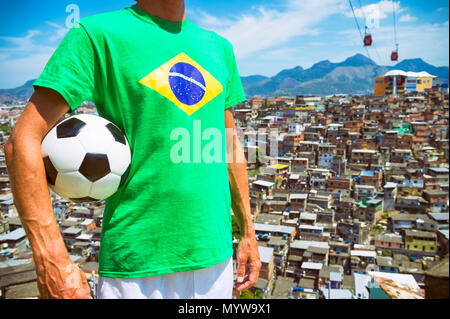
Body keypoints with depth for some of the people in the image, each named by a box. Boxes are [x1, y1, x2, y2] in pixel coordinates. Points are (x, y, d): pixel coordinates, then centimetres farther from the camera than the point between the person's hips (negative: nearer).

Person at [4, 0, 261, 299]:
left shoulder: (219, 46, 11)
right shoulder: (98, 33, -6)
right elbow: (24, 140, -11)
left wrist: (248, 233, 14)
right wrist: (52, 263, -17)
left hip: (215, 253, 5)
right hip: (134, 263, -4)